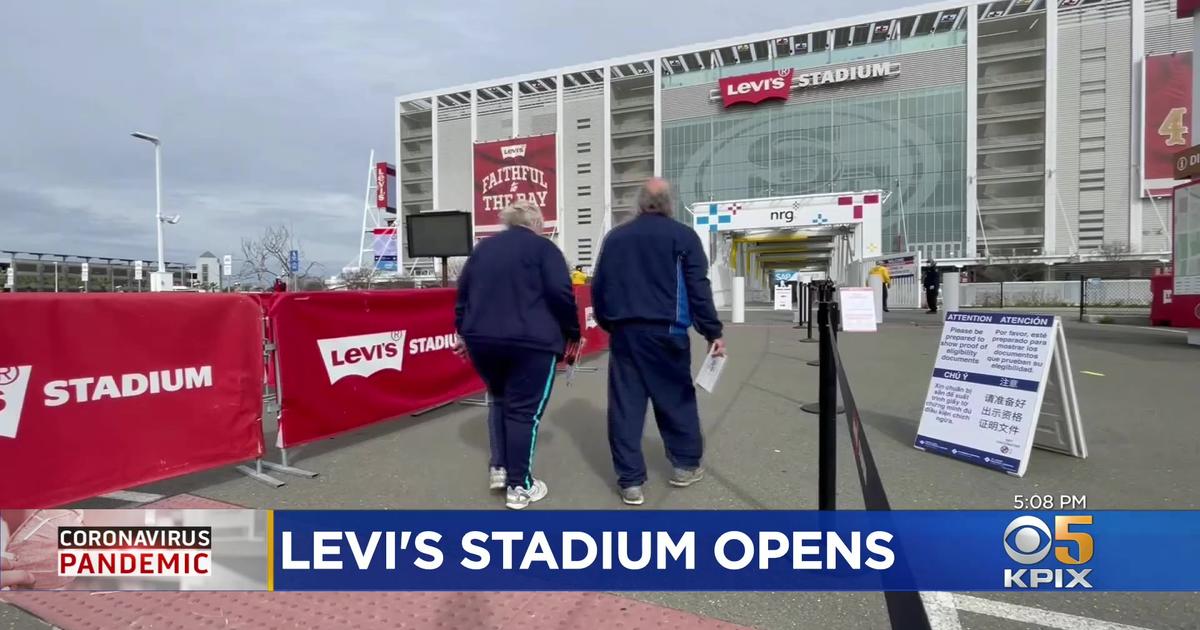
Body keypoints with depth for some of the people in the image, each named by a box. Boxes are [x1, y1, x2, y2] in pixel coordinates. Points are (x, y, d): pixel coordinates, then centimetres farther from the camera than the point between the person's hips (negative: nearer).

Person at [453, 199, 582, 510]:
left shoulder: (483, 247, 16)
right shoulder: (543, 247, 1)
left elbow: (462, 291, 16)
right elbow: (561, 293, -10)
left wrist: (464, 331, 24)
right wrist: (572, 333, 0)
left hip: (482, 339, 5)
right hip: (530, 341, -5)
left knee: (500, 400, 24)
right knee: (524, 410, 3)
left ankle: (499, 467, 26)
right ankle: (519, 486, 10)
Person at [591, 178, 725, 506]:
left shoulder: (614, 237, 11)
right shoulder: (682, 235, 1)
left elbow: (597, 287, 12)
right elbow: (698, 288, -5)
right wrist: (713, 332, -1)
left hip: (623, 332, 3)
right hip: (665, 331, -2)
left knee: (625, 404, 5)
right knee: (677, 397, 13)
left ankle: (631, 481, 9)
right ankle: (685, 464, 27)